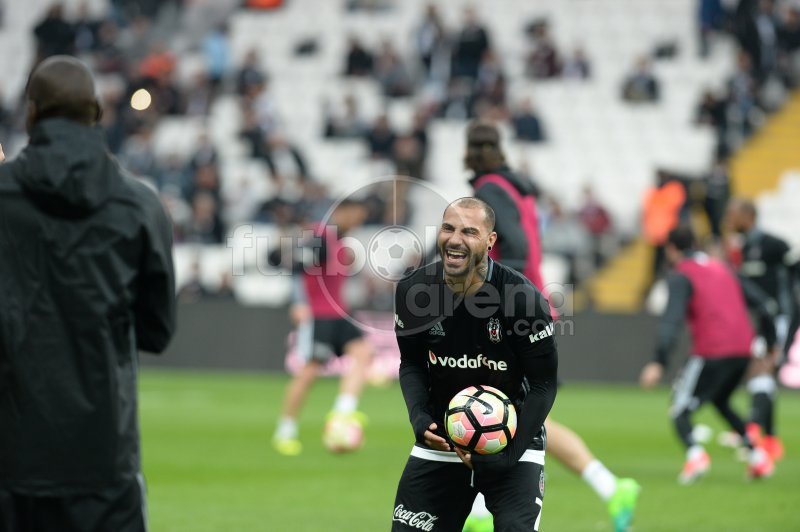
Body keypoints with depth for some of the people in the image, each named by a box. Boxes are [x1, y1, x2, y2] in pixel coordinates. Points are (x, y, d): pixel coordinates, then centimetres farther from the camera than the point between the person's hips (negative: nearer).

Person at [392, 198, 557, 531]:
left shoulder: (524, 298, -20)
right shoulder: (413, 291, -9)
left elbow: (543, 384, -12)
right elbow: (411, 364, 6)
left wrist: (509, 454, -21)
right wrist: (419, 416, -13)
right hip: (440, 437, 4)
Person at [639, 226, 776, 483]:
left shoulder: (680, 277, -1)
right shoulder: (721, 268, 21)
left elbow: (672, 320, -16)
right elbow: (758, 301, 20)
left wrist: (658, 362, -24)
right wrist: (770, 340, 27)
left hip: (711, 353, -7)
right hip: (743, 349, 7)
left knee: (679, 411, 0)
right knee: (720, 402, 30)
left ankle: (695, 454, -30)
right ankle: (757, 455, 18)